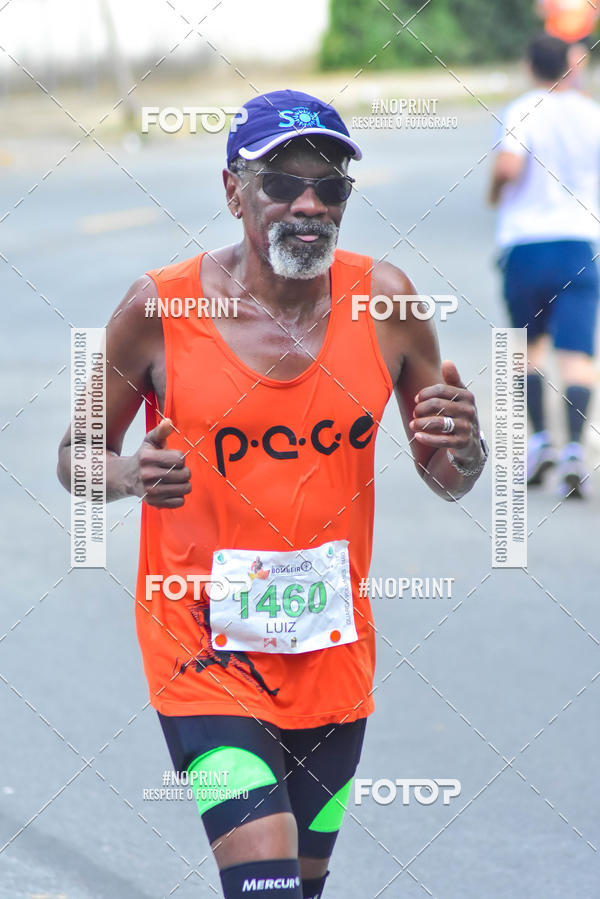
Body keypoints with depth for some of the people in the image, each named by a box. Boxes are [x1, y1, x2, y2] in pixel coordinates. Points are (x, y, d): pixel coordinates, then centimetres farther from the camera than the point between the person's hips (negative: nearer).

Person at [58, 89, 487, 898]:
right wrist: (131, 477, -21)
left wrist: (459, 450, -18)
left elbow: (449, 482, 7)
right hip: (205, 645, -4)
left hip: (334, 648, 4)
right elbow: (77, 457, 2)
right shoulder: (160, 308, -10)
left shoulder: (383, 301, -3)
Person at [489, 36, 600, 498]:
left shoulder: (522, 112, -4)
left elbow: (508, 165, -19)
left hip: (525, 240, -1)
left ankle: (540, 438, 7)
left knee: (530, 343, 18)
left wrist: (495, 192, 3)